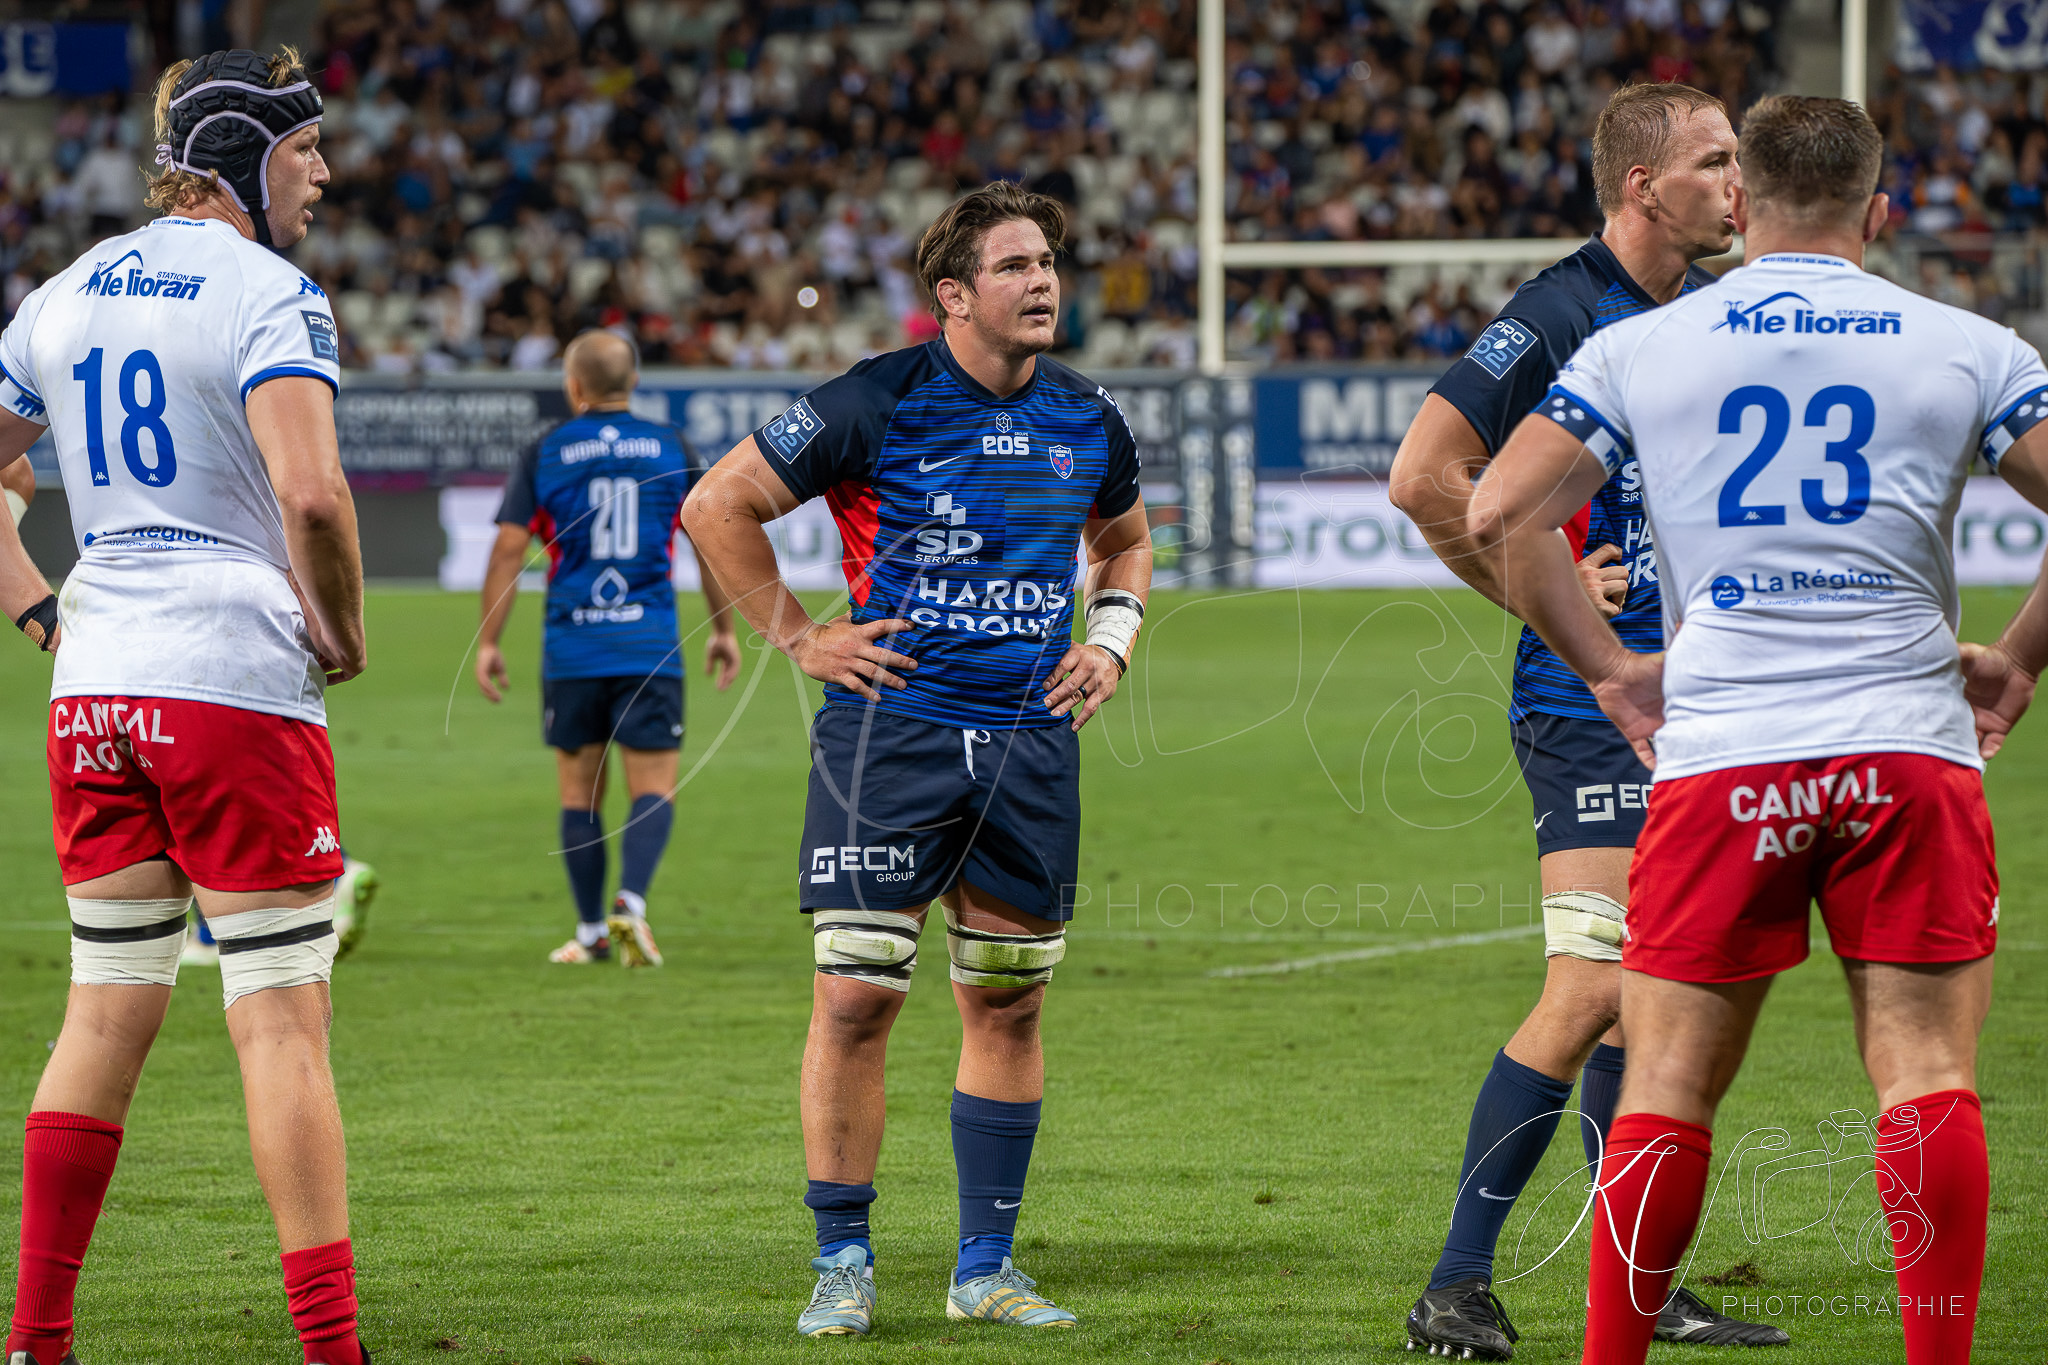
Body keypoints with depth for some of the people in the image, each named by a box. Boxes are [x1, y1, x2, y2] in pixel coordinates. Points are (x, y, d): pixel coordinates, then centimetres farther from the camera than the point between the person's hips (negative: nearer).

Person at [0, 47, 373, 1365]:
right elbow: (311, 494, -24)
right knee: (282, 1021, -4)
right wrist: (342, 634, -8)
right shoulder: (268, 296, -10)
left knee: (108, 1010, 13)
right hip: (239, 682, -7)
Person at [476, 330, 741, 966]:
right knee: (655, 791, 1)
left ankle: (591, 933, 13)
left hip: (571, 651, 0)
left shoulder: (545, 455, 1)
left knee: (580, 794, 11)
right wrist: (724, 630, 15)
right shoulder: (671, 449, 4)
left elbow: (508, 550, -2)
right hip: (650, 650, 0)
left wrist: (488, 642, 4)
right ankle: (630, 903, -22)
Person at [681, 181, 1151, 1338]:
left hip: (1032, 743, 5)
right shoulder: (878, 403, -8)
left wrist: (1113, 636, 10)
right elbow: (719, 505, -1)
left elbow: (1127, 539, 28)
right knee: (857, 996, -8)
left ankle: (987, 1266, 17)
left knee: (1009, 1004, 7)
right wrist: (803, 637, -3)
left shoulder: (1087, 421, 7)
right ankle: (844, 1262, 3)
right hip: (891, 733, -4)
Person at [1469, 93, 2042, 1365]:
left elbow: (1500, 513, 3)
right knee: (1928, 1079, 0)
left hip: (1717, 754, 0)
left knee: (1667, 1085, 6)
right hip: (1913, 748, 0)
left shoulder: (1638, 348, 7)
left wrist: (1606, 665, 12)